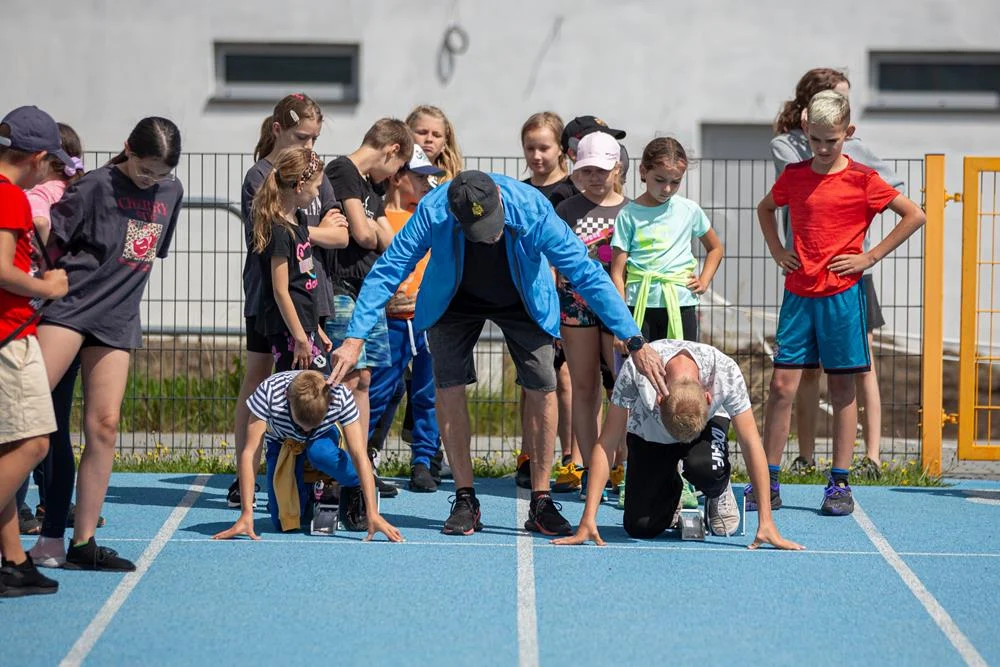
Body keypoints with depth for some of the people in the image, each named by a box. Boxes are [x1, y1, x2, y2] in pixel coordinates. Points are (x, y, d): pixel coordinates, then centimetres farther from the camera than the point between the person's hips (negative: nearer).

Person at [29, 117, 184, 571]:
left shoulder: (171, 192, 11)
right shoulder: (96, 186, -8)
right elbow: (49, 241, -7)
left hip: (117, 320, 5)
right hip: (68, 308, -5)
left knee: (104, 425, 1)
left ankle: (82, 543, 5)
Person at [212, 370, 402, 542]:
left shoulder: (340, 396, -37)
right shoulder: (269, 393, -39)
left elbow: (360, 455, -36)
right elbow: (248, 453, -40)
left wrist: (372, 514, -44)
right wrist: (247, 514, -45)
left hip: (323, 437, 0)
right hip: (281, 442, 1)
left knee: (319, 452, -38)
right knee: (285, 524, -13)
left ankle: (356, 488, -7)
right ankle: (306, 494, 21)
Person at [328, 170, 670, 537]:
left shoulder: (532, 209, -36)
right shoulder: (433, 211, -35)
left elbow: (587, 274, -30)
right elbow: (387, 271, -26)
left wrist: (634, 341, -31)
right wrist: (355, 338, -33)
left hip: (522, 301, 0)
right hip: (456, 301, 0)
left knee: (542, 388, -10)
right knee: (449, 386, -11)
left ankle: (541, 503, -2)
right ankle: (465, 501, -2)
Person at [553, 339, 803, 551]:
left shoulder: (726, 372, -37)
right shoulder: (635, 370, -39)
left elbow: (751, 444, -29)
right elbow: (606, 444, -31)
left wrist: (766, 522, -31)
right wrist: (588, 521, -34)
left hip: (709, 425, -1)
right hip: (648, 433, 1)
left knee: (704, 467, -36)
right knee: (640, 527, -13)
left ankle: (719, 494, 1)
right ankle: (670, 491, 21)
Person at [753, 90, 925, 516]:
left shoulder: (861, 180, -4)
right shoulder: (794, 176, 7)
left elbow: (914, 215, -3)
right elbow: (765, 209, 27)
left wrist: (871, 257, -6)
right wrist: (777, 250, 12)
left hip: (841, 295, -3)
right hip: (798, 293, 3)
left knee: (842, 388, 3)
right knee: (782, 385, -1)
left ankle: (840, 484, 8)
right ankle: (767, 484, 3)